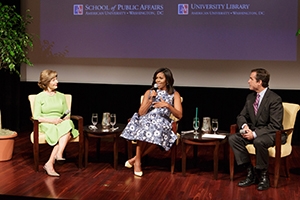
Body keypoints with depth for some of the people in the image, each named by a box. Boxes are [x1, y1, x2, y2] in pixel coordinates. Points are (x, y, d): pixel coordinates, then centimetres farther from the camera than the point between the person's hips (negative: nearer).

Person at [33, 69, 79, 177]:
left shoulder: (61, 96, 20)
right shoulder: (40, 97, 7)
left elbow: (67, 114, 20)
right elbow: (36, 117, -1)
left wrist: (64, 119, -5)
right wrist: (51, 120, -16)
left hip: (61, 123, 4)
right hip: (46, 125, -4)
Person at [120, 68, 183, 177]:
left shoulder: (174, 94, 10)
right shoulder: (149, 92, 14)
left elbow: (179, 115, -1)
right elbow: (141, 113, 7)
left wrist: (167, 105, -15)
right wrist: (151, 100, -5)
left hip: (162, 123, -1)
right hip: (146, 121, 1)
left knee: (157, 132, -38)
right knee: (145, 129, -37)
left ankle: (135, 158, -22)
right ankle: (137, 161, -23)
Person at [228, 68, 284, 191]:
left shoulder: (274, 99, -17)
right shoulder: (250, 97, 6)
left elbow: (275, 125, -20)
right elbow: (241, 116, 12)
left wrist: (255, 134, -28)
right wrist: (244, 126, -12)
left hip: (272, 134, -7)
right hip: (254, 131, 7)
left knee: (259, 142, -40)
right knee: (233, 139, -16)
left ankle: (263, 176, -16)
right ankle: (251, 172, -9)